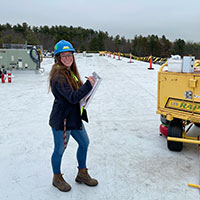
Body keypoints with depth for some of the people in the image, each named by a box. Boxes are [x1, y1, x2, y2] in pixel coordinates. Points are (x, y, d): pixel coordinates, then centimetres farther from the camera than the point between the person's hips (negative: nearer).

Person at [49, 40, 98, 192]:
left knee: (84, 143, 18)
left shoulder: (70, 72, 8)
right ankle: (57, 178, 33)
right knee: (59, 150, 9)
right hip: (62, 120, -9)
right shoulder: (58, 76, -22)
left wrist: (85, 94, -1)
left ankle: (82, 174, 37)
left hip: (74, 117, 10)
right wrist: (88, 84, -24)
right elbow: (72, 97, -28)